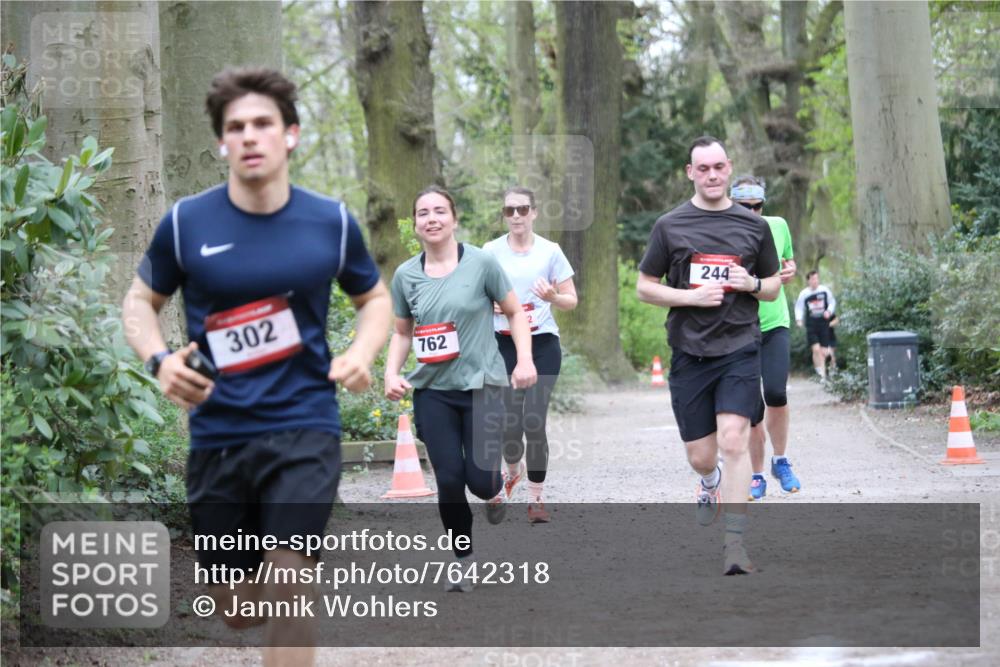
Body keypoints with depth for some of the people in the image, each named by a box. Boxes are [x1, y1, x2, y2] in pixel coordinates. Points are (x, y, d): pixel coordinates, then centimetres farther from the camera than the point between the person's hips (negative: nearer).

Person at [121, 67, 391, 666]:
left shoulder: (332, 222, -1)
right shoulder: (186, 223, -3)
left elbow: (375, 297, 15)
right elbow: (141, 301, 10)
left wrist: (362, 353, -6)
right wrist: (159, 360, -10)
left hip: (304, 426, -1)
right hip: (217, 433, 2)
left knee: (286, 596, -17)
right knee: (237, 611, 10)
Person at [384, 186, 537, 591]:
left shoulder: (481, 263, -4)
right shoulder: (406, 275, 4)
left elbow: (515, 312, 5)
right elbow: (402, 332, 16)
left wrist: (524, 360, -8)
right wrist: (392, 373, 0)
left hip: (481, 384, -2)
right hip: (432, 390, 2)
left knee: (480, 479, -10)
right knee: (448, 480, -4)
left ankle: (495, 491, 29)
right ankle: (464, 560, 16)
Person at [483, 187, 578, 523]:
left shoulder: (550, 251, 3)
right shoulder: (491, 251, 5)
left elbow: (571, 300, 6)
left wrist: (552, 297, -16)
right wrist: (491, 305, -12)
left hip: (543, 343, -1)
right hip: (503, 344, 1)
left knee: (534, 421, -10)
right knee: (509, 423, -6)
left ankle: (536, 497, 5)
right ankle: (513, 468, 31)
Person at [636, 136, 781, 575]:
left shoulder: (754, 226, 7)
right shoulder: (670, 226, 4)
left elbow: (773, 288, 17)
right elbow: (645, 288, 6)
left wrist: (752, 284, -7)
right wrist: (692, 296, -10)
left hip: (740, 348, -1)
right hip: (689, 353, 1)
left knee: (733, 441, -19)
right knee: (701, 457, 6)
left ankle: (735, 543, -17)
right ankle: (711, 483, 45)